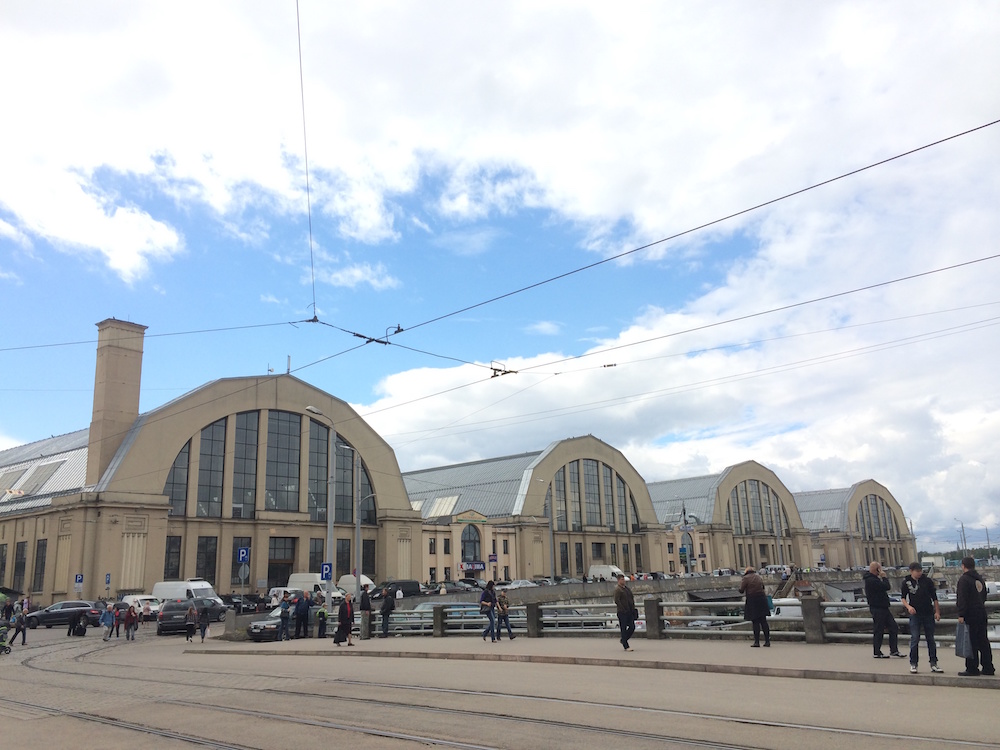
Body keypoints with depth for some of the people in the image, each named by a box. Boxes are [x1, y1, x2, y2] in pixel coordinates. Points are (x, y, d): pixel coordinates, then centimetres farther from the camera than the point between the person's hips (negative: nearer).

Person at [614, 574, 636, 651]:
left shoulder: (627, 588, 15)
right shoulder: (617, 589, -10)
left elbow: (632, 598, 22)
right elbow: (616, 601, -18)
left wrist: (633, 608, 11)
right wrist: (623, 609, -18)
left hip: (630, 612, 8)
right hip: (622, 613, -8)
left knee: (632, 627, 7)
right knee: (624, 629, -1)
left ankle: (623, 640, 26)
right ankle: (626, 646, 5)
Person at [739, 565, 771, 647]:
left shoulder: (746, 578, -9)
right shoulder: (758, 576, 9)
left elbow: (741, 591, -8)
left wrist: (741, 583, 8)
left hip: (752, 601, -5)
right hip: (762, 599, 5)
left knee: (755, 622, 0)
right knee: (763, 621, 8)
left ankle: (757, 642, 1)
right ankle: (767, 641, 10)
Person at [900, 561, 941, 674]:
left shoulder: (927, 581, 1)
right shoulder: (906, 582, -2)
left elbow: (934, 597, 7)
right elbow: (903, 598, 2)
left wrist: (937, 612, 3)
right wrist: (908, 607, -16)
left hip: (928, 614, 2)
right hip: (915, 614, -2)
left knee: (931, 639, 8)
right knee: (915, 639, -3)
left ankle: (933, 663, 16)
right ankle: (913, 664, 5)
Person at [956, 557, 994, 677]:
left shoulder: (964, 579, -13)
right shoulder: (980, 578, 14)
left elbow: (962, 599, -19)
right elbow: (984, 596, 23)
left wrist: (961, 615, -19)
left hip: (970, 614, -8)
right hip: (982, 613, 8)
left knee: (971, 641, -4)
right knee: (983, 641, 13)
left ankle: (972, 669, -2)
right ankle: (988, 668, 17)